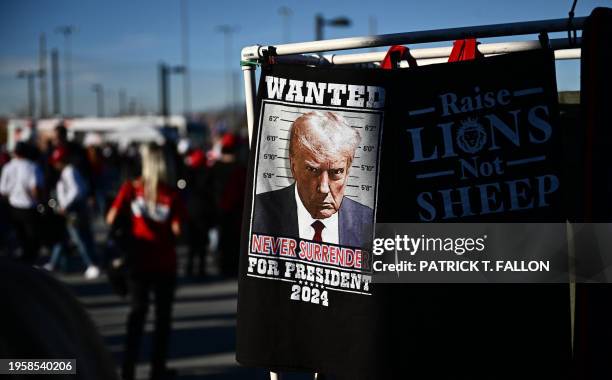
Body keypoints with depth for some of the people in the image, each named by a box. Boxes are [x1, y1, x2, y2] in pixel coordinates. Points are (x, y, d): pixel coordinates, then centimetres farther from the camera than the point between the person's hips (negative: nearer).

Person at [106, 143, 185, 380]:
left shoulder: (131, 189, -7)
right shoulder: (172, 194, -11)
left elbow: (110, 219, -8)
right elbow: (176, 230, -13)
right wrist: (165, 235, 6)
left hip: (138, 260, 2)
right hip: (164, 262, -2)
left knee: (137, 311, 15)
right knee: (163, 314, 11)